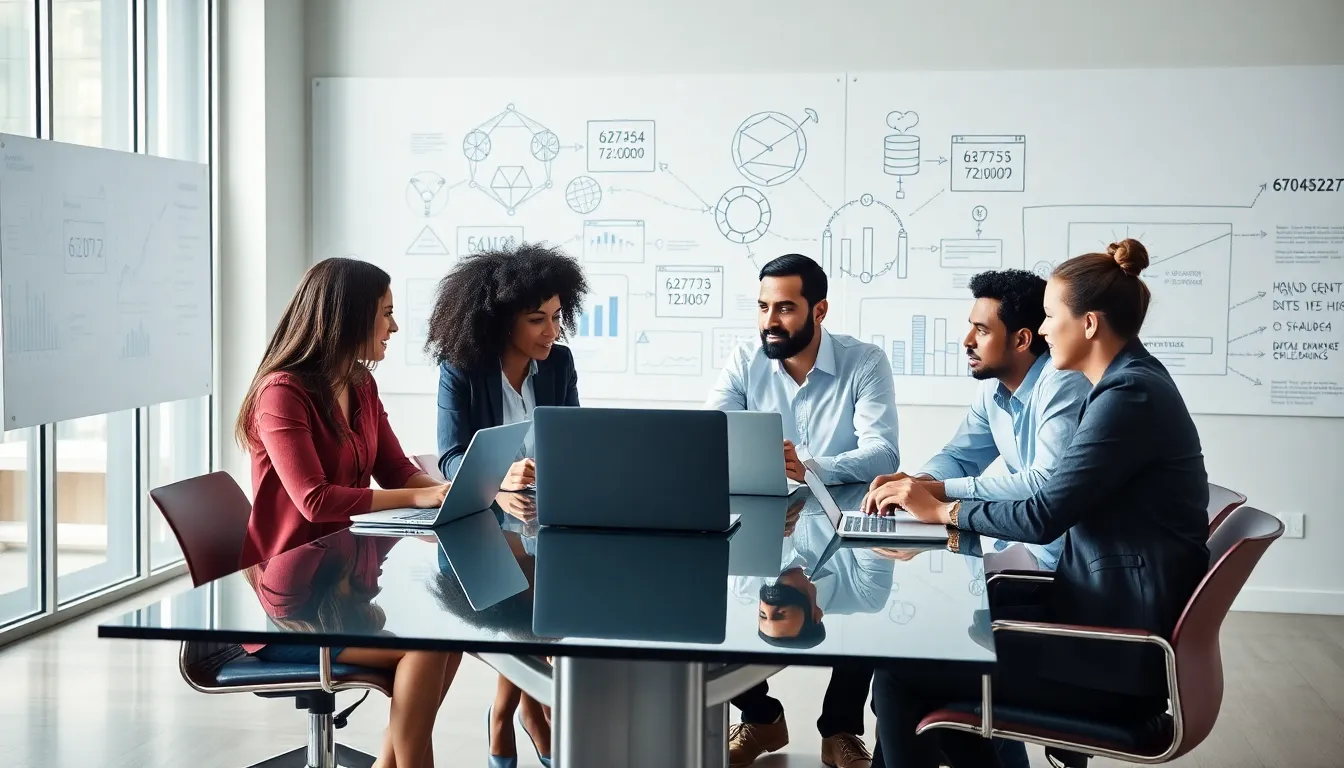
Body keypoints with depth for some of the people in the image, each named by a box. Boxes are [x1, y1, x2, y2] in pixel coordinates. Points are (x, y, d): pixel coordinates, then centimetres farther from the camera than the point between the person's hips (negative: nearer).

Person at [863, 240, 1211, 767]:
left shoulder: (1130, 395, -19)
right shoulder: (1128, 382, 11)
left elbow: (1043, 518, -20)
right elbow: (1058, 499, 12)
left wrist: (943, 510, -5)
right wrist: (932, 493, 5)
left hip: (1119, 654, -10)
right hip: (1104, 609, 10)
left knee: (900, 669, -9)